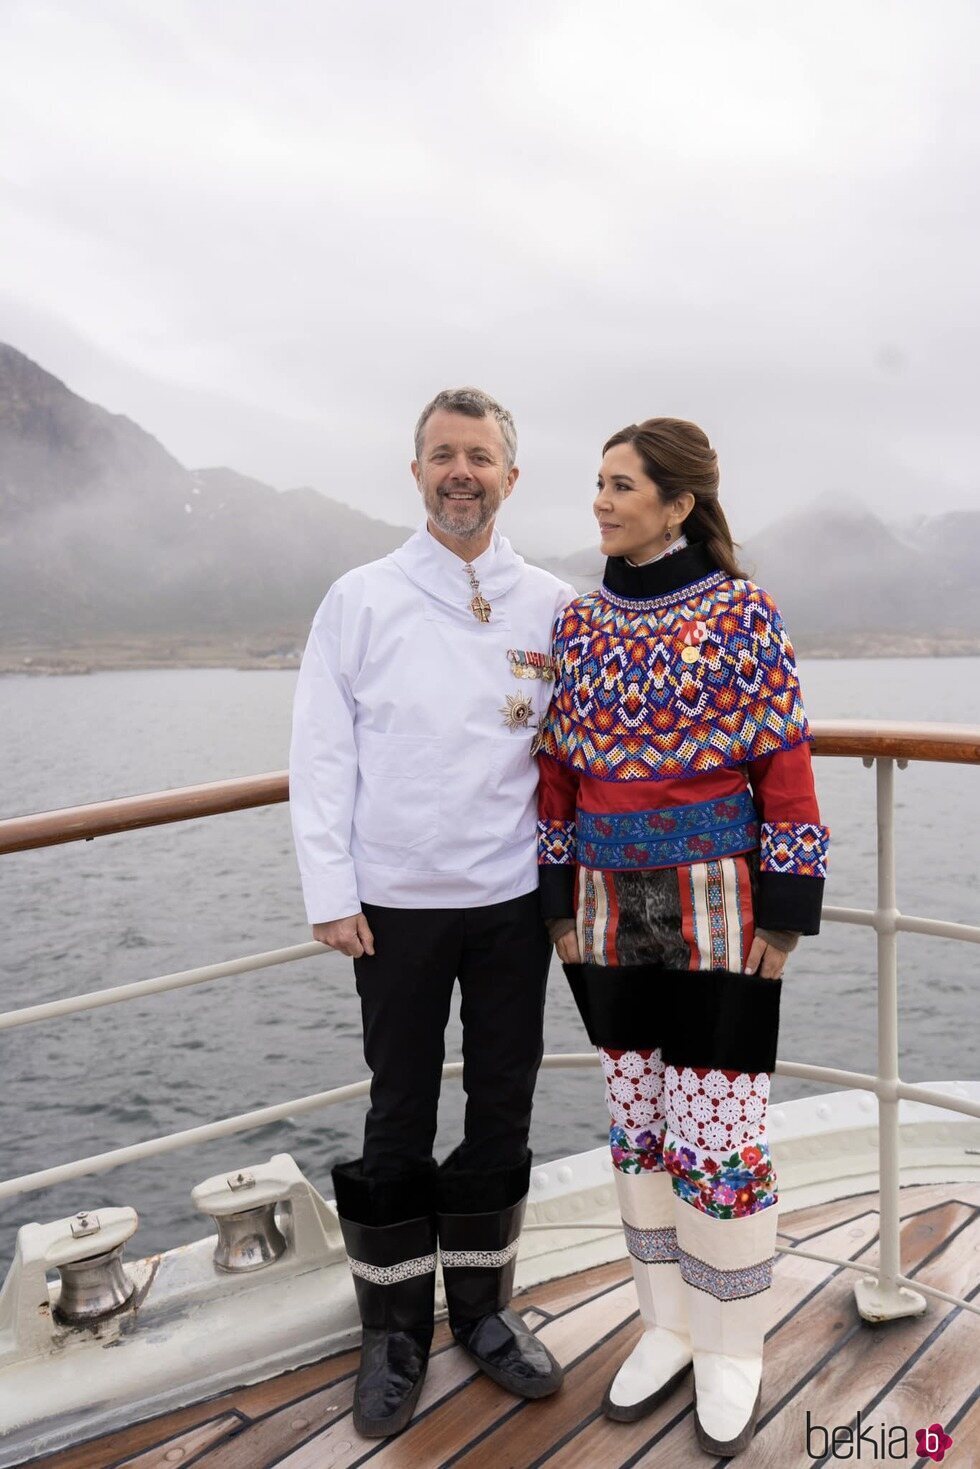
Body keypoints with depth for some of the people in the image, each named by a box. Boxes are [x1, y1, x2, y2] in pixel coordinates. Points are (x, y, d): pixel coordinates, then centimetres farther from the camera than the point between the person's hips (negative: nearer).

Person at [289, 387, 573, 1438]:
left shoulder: (552, 606, 4)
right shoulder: (361, 599, -1)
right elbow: (323, 754, -2)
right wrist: (331, 894, -7)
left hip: (514, 898, 2)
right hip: (397, 904, -2)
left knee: (502, 1112, 12)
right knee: (399, 1121, 9)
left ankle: (483, 1307, 32)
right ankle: (394, 1330, 27)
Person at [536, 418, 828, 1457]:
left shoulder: (743, 614, -7)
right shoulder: (576, 622, 5)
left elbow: (785, 770, -8)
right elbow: (559, 769, 8)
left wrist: (785, 916, -9)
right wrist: (559, 903, 6)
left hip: (717, 907, -4)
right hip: (611, 912, 5)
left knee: (717, 1137, 3)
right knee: (636, 1129, 15)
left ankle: (731, 1351, 27)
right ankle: (668, 1325, 35)